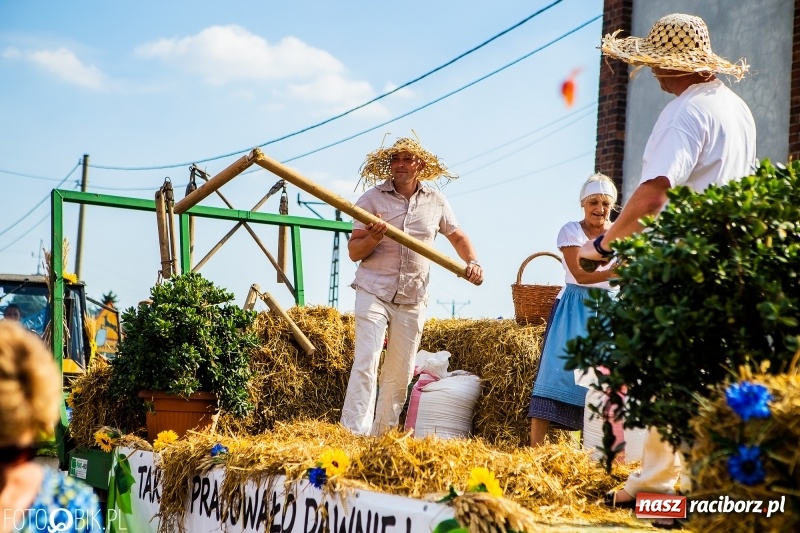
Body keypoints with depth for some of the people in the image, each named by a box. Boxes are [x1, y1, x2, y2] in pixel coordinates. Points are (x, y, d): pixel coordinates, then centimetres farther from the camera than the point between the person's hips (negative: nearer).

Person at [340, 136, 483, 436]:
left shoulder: (435, 201, 5)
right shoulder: (372, 199, -3)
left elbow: (458, 237, 18)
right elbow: (354, 252, -4)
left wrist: (472, 262, -1)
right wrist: (373, 239, -25)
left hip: (413, 299, 3)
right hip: (373, 291, -3)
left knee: (399, 374, 8)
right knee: (366, 362, -16)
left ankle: (382, 437, 18)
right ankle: (355, 434, -19)